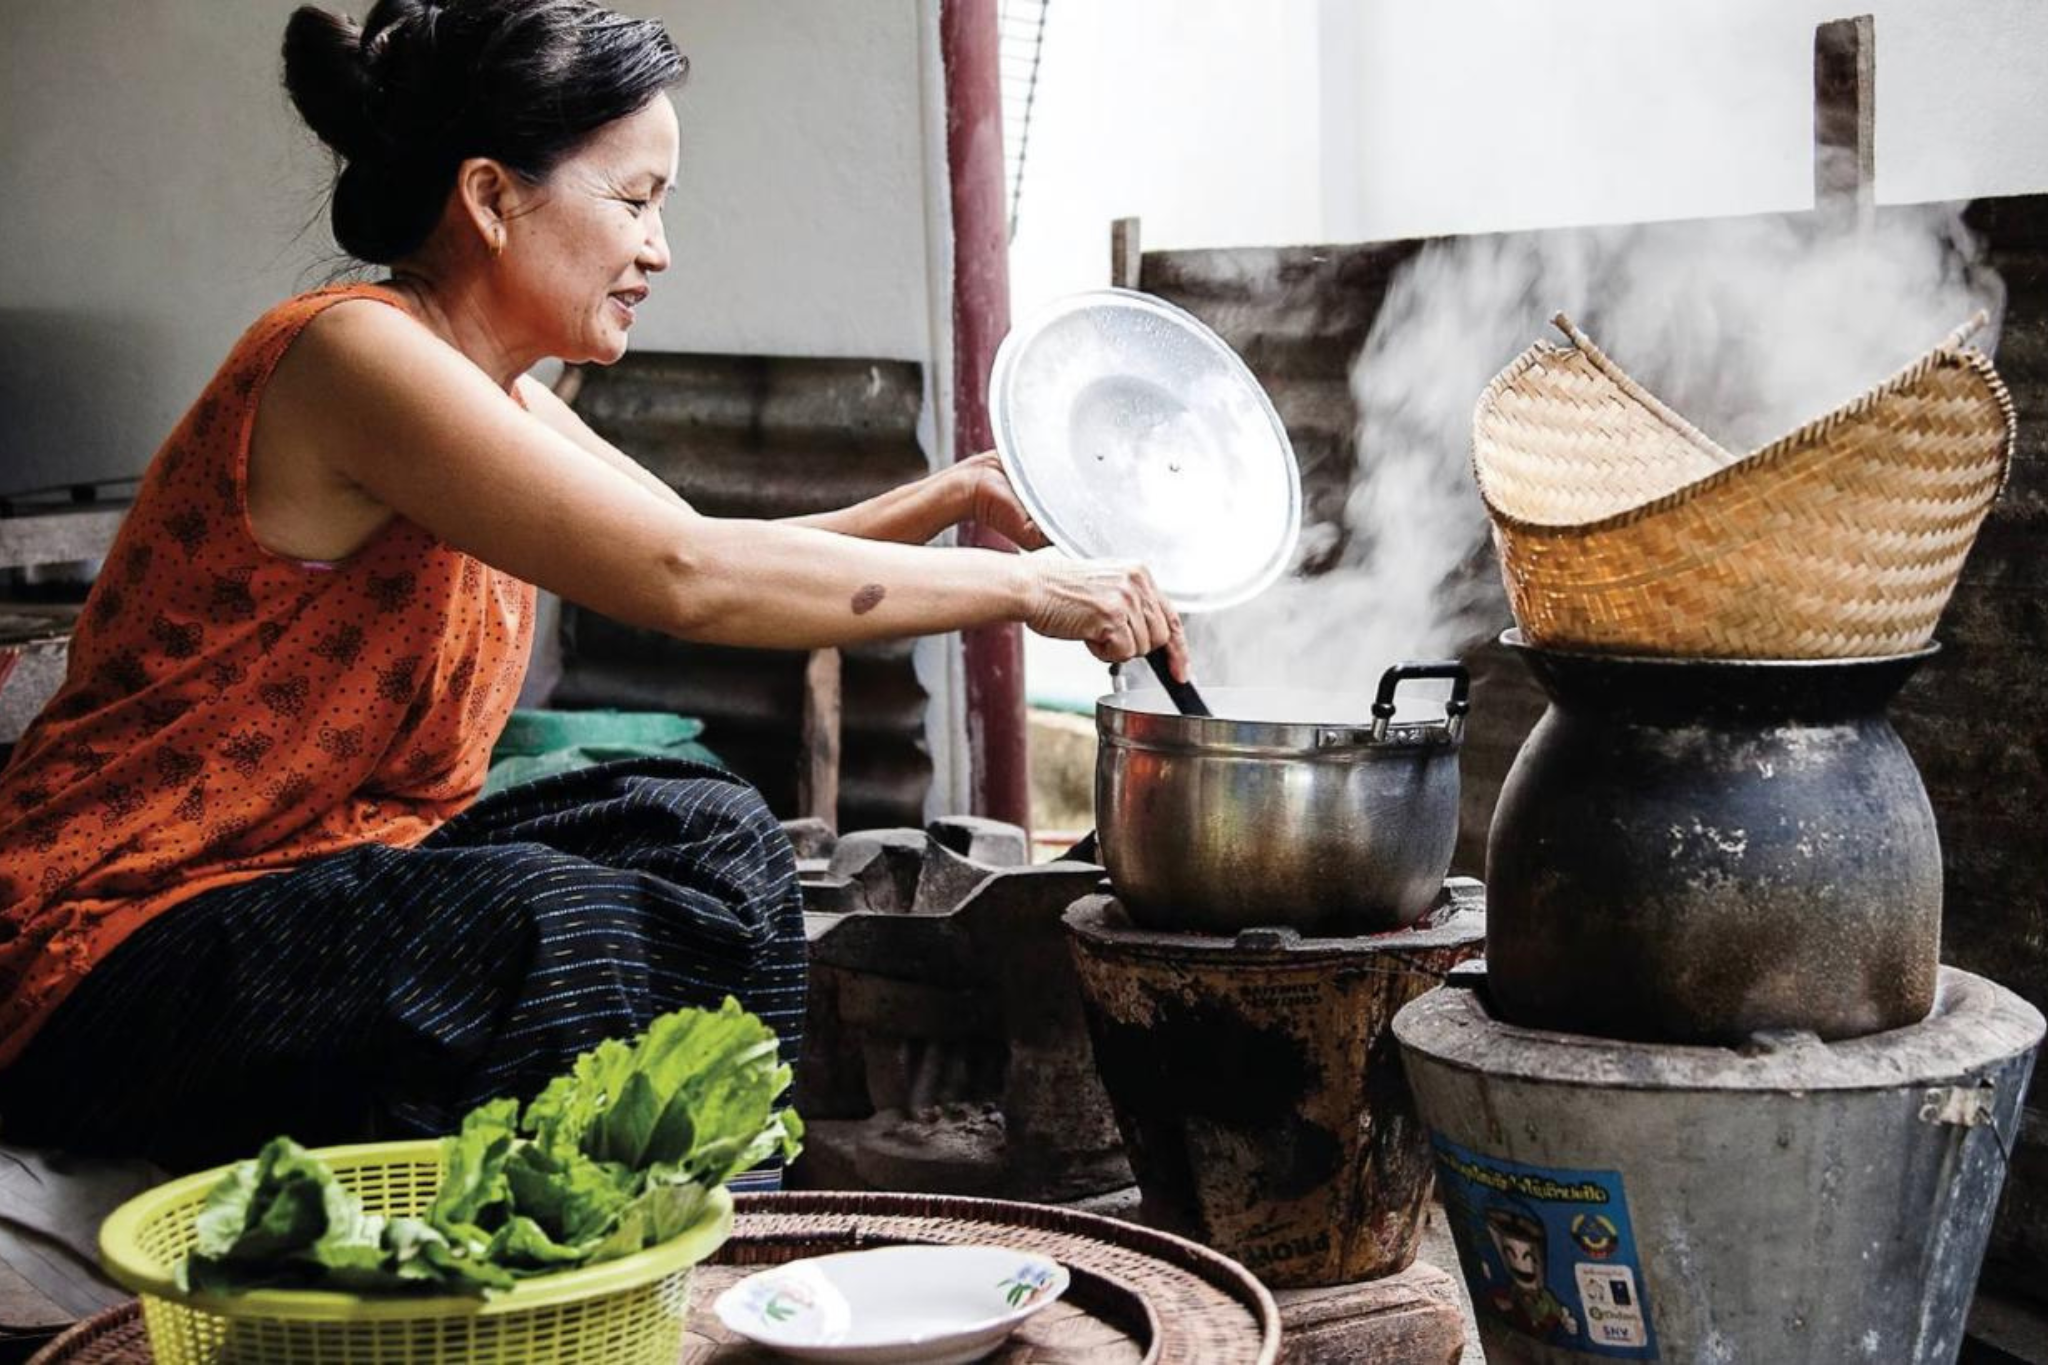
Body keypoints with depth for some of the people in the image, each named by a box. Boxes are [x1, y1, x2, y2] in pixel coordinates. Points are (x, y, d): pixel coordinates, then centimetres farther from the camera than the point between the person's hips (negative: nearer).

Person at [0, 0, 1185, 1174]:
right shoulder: (354, 353, -21)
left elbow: (709, 556, 16)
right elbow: (688, 580, -28)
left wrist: (949, 499, 2)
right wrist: (1020, 589, -21)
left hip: (326, 880, 10)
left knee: (711, 835, 2)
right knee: (559, 929, -30)